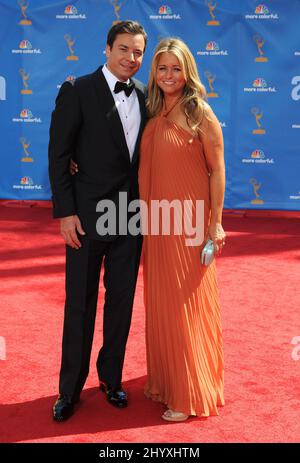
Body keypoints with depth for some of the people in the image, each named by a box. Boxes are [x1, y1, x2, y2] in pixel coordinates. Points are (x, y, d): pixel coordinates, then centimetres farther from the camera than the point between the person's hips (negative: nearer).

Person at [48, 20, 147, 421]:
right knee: (80, 305, 5)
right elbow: (59, 155, -8)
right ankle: (70, 388, 20)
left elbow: (145, 154, 11)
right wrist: (65, 212, -13)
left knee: (121, 301, 13)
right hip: (88, 215, -4)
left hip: (131, 216, 4)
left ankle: (111, 377, 30)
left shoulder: (144, 97, 7)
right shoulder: (78, 92, -7)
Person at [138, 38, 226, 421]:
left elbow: (217, 170, -7)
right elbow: (145, 167, 12)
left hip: (189, 221, -5)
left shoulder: (200, 113, -8)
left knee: (186, 304, 1)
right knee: (159, 303, 13)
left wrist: (215, 223, -10)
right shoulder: (152, 114, 8)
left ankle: (191, 393, 15)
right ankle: (164, 380, 29)